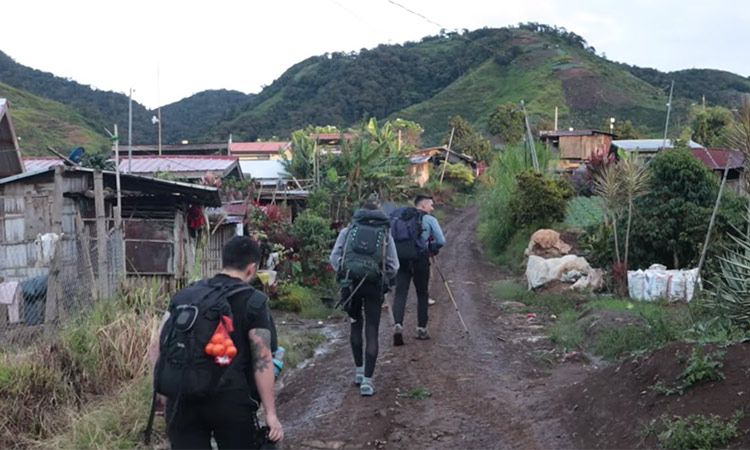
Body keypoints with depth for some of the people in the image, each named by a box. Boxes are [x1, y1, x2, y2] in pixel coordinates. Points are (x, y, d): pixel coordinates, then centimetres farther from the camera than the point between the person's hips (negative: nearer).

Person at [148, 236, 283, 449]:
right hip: (229, 399, -4)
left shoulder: (185, 294, 11)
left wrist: (164, 383, 21)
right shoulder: (253, 302, -3)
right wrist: (270, 413, -7)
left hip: (181, 398, 4)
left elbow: (157, 345, 10)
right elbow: (262, 361, -9)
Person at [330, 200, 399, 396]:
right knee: (371, 332, 2)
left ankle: (359, 371, 27)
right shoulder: (385, 234, 8)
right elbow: (393, 266, 2)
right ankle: (367, 380, -3)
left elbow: (334, 257, 2)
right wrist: (386, 282, 16)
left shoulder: (348, 231, 9)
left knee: (356, 325, 21)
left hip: (350, 283, 1)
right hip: (374, 285, -1)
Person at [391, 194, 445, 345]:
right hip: (419, 258, -3)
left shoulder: (400, 216, 17)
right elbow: (441, 241, 5)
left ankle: (397, 325, -21)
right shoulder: (429, 219, 6)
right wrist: (431, 248, 24)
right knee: (422, 294, 12)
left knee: (400, 292, -1)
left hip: (399, 257, 3)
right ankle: (421, 329, 16)